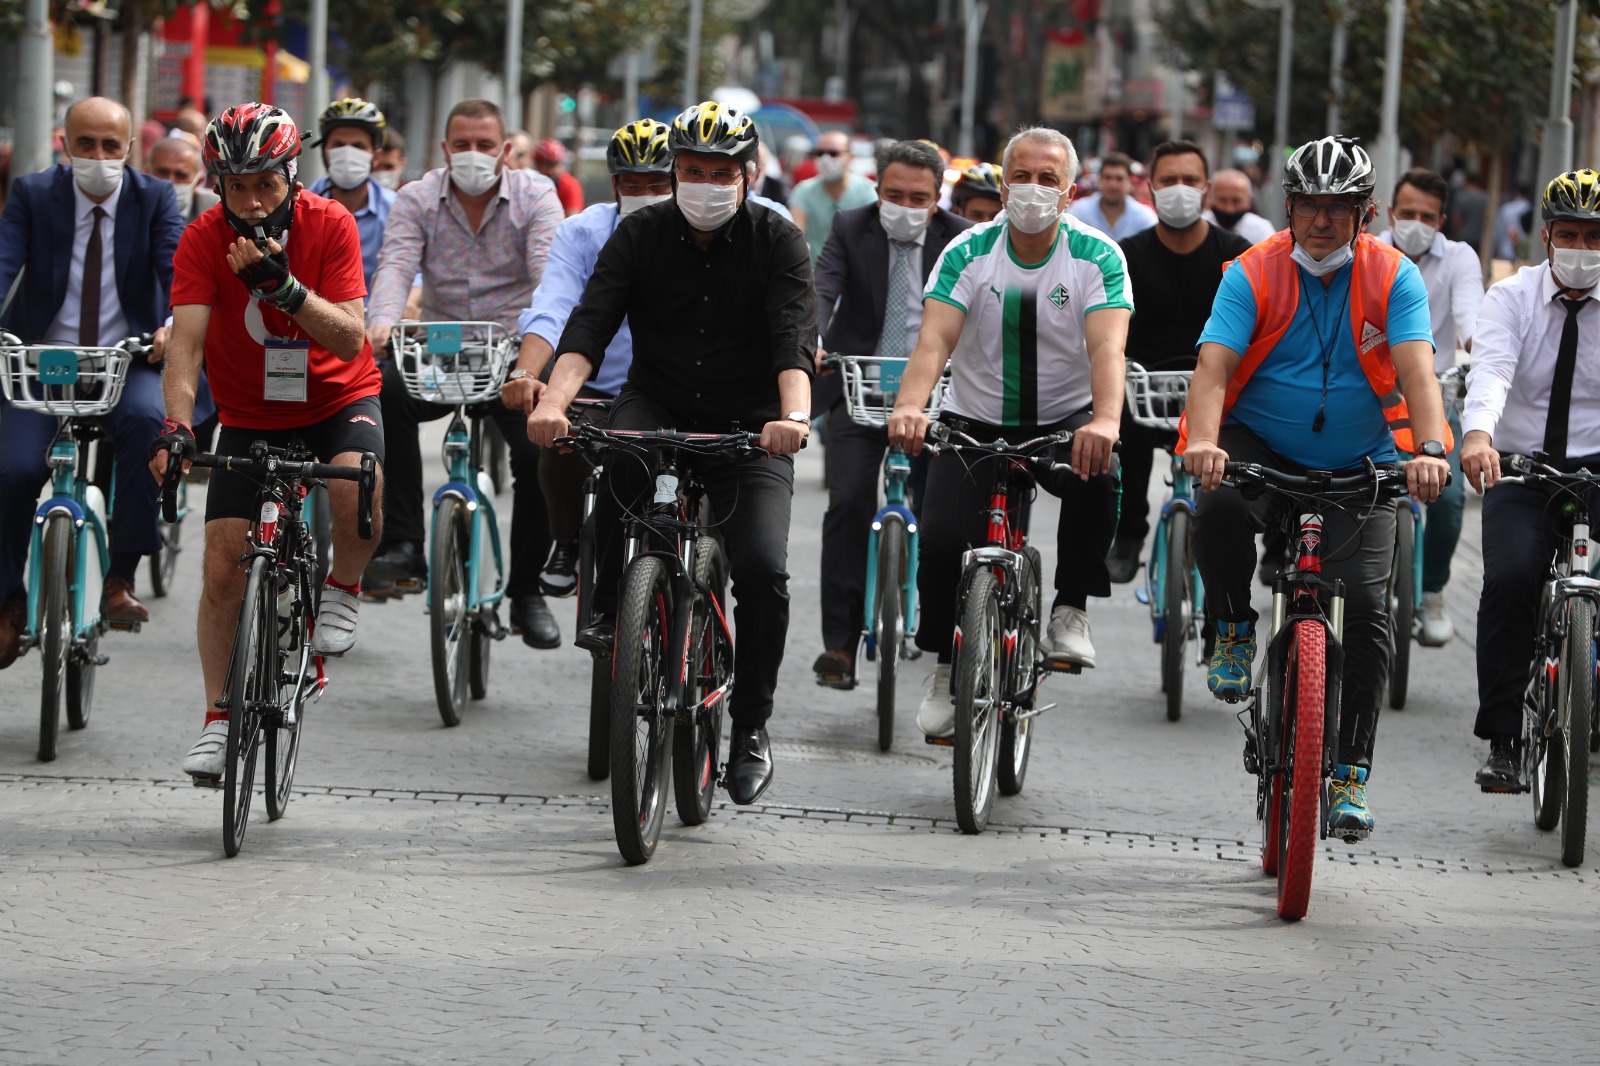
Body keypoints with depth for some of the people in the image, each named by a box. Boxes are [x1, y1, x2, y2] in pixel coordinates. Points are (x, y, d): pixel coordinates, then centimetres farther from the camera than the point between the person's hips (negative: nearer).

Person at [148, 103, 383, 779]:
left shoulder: (328, 224, -17)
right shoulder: (204, 239, -16)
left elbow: (349, 339, -24)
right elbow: (186, 340, -25)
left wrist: (283, 285, -38)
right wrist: (176, 425, -40)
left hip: (338, 400, -2)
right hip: (250, 415, 2)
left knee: (356, 488, -35)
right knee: (223, 567, -7)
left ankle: (342, 590, -3)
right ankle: (219, 721, 9)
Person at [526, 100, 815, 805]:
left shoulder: (777, 241, -7)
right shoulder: (641, 234, -4)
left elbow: (794, 335, -22)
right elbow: (590, 323, -16)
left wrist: (793, 416, -42)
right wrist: (555, 400, -35)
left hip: (749, 428, -1)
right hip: (658, 407, 1)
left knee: (764, 570, -19)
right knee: (622, 455, -36)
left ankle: (750, 728, 1)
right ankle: (610, 602, -12)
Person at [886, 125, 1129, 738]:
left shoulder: (1097, 257, -11)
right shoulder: (968, 254, -9)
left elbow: (1107, 347, -26)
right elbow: (935, 340, -22)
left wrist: (1104, 420, -46)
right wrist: (909, 406, -43)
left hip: (1065, 421, -1)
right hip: (976, 422, 1)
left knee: (1097, 475, -34)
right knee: (940, 538, -18)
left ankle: (1071, 609, -13)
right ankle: (948, 668, 6)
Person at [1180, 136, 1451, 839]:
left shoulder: (1393, 277, -8)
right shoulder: (1254, 274, -10)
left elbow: (1417, 369, -21)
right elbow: (1213, 366, -21)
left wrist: (1429, 450, -39)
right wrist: (1203, 442, -41)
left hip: (1358, 465, 1)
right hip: (1260, 448, -1)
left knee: (1365, 606, -14)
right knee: (1218, 508, -35)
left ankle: (1348, 777, -4)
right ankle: (1234, 634, -6)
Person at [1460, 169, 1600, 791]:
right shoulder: (1511, 298, 2)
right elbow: (1491, 368, -16)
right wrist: (1477, 433, -38)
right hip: (1522, 469, 0)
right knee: (1510, 576, -25)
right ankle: (1503, 740, -15)